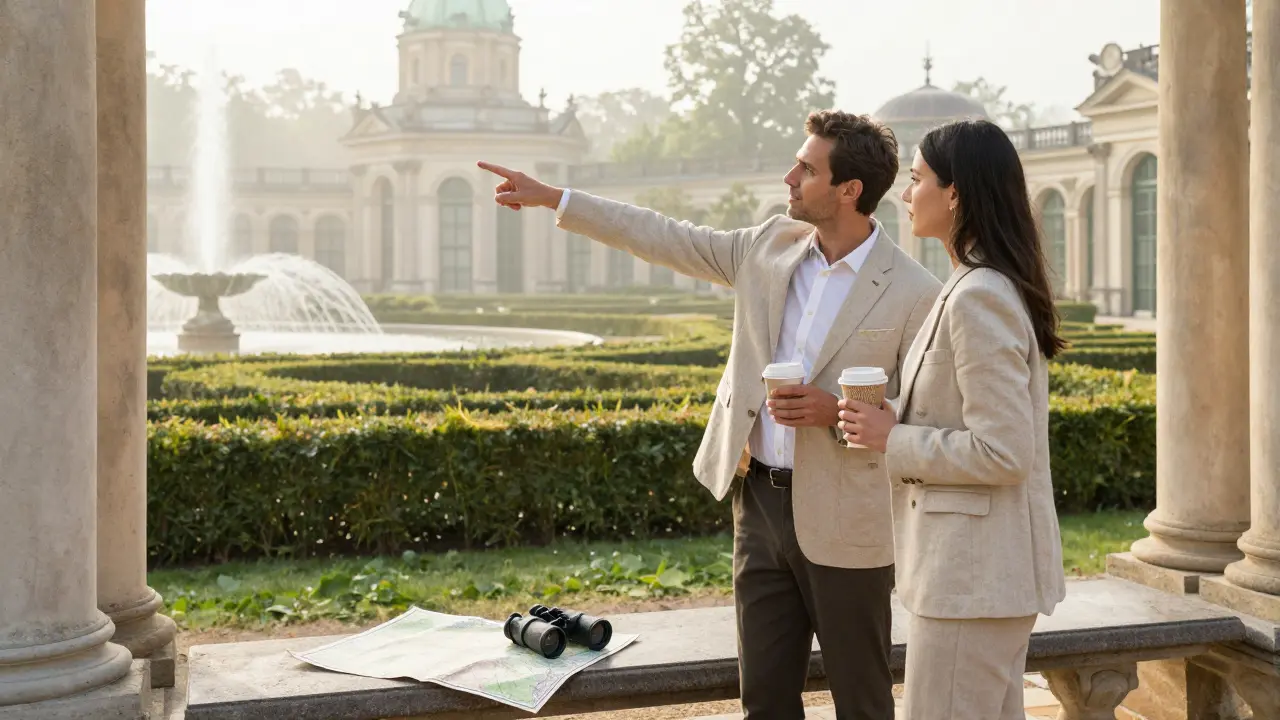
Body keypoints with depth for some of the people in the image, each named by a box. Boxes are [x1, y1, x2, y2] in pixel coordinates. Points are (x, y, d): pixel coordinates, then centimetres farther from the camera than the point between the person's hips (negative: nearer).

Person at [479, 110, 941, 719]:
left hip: (841, 525, -5)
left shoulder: (913, 293, -13)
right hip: (761, 502, 5)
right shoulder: (771, 245, 3)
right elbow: (667, 240, 10)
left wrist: (836, 411, -23)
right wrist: (551, 198, 11)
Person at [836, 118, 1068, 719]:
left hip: (972, 572, -10)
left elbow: (1003, 453, -23)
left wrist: (893, 438, -15)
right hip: (976, 563, 10)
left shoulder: (979, 298, -20)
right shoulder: (986, 286, 11)